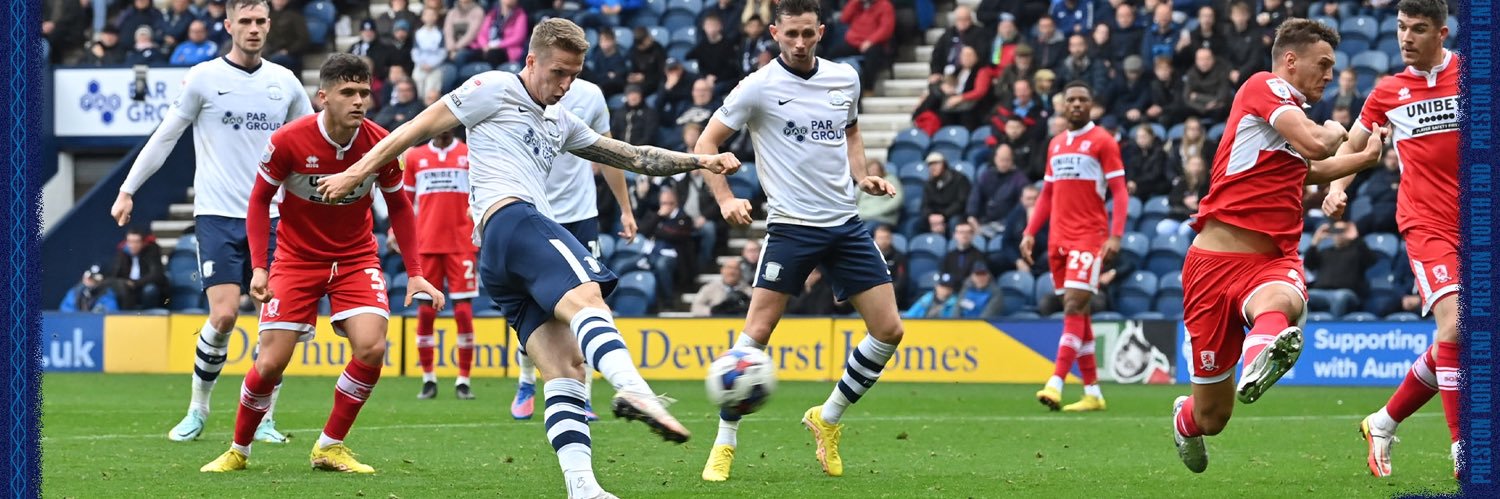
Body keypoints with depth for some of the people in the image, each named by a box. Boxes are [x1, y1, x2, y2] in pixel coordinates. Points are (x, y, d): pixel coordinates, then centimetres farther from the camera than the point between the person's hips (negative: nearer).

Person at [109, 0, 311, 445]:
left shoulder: (284, 82, 7)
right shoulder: (204, 78, -1)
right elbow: (165, 137, 4)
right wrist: (128, 190, 4)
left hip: (268, 218, 3)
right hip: (217, 215, -3)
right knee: (224, 314, -14)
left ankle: (263, 420, 7)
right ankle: (198, 410, 4)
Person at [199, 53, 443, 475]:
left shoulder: (380, 144, -13)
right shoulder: (288, 141, -20)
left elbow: (398, 207, 2)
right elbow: (260, 200, -6)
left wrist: (414, 273, -4)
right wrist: (259, 268, -14)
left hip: (356, 258, 2)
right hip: (296, 258, -2)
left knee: (371, 348, -20)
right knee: (271, 363, -9)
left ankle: (330, 447, -1)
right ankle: (238, 450, 16)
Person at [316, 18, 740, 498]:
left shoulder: (560, 122, 32)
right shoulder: (494, 90, 8)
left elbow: (632, 156, 35)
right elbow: (420, 127, 8)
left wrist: (700, 161, 28)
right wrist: (358, 172, 4)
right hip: (508, 218, -9)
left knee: (564, 368, -4)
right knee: (585, 296, -33)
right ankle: (634, 388, -59)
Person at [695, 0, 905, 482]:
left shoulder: (845, 79, 6)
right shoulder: (759, 87, -8)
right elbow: (707, 142, -3)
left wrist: (861, 176, 8)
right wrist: (725, 198, -16)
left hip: (846, 224, 5)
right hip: (790, 225, -5)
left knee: (888, 330, -1)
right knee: (756, 332, -12)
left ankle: (827, 419, 18)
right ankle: (724, 445, 0)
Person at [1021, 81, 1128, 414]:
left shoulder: (1102, 142, -2)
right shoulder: (1055, 145, 17)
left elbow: (1119, 192, -7)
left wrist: (1115, 236, -17)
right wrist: (1030, 233, 13)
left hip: (1090, 237, -7)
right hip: (1059, 237, 7)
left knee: (1074, 306, -16)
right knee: (1076, 311, 6)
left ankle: (1055, 384, -24)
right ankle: (1092, 393, 10)